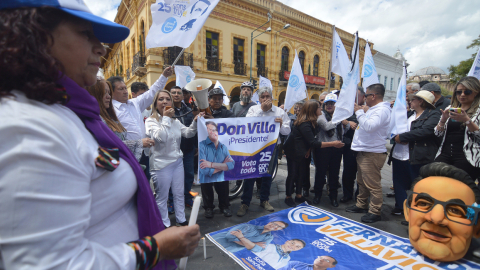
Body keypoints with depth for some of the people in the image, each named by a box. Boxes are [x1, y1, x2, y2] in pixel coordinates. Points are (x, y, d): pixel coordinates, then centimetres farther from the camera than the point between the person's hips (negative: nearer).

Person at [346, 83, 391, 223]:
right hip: (363, 151, 11)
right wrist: (361, 111, 11)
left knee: (372, 184, -2)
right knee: (362, 181, 20)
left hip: (372, 153, -11)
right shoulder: (372, 109, 15)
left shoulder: (382, 110, -16)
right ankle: (361, 205, 34)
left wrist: (359, 112, -18)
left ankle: (375, 212, 10)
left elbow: (369, 126, -29)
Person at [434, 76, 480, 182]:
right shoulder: (450, 108, 15)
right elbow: (438, 134, 11)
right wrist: (443, 119, -6)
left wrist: (467, 120, -20)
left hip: (468, 158, -3)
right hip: (445, 155, 4)